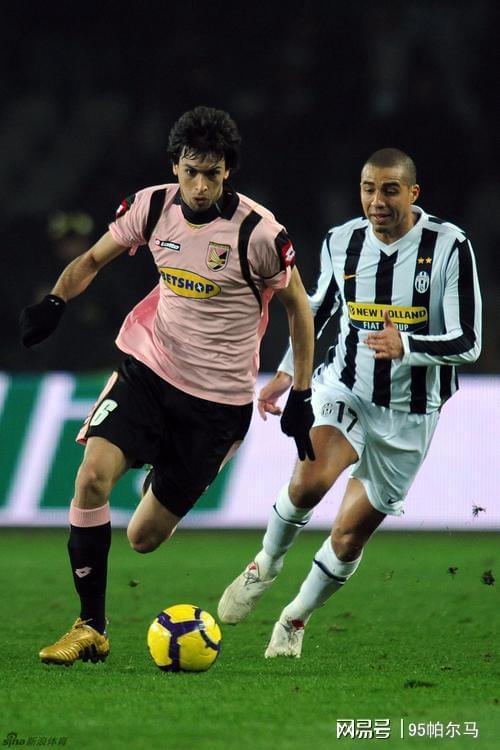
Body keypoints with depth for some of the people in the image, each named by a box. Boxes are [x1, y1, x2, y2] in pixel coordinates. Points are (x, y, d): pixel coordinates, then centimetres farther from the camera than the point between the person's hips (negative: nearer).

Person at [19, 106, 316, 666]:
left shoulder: (258, 232, -16)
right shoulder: (151, 207, -5)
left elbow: (297, 306, -1)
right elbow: (93, 260, 10)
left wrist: (301, 396, -2)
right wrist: (55, 301, -10)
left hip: (218, 399, -3)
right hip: (148, 369, 3)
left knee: (144, 539, 1)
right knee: (92, 476, -23)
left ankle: (165, 485, 39)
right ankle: (90, 628, -11)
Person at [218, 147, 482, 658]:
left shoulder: (449, 247, -13)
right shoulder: (341, 243, -1)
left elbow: (468, 343, -14)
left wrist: (408, 345, -31)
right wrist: (287, 372, 17)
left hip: (409, 414, -1)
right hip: (344, 390, 1)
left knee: (350, 535, 4)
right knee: (312, 478, -30)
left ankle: (295, 621, 29)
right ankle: (266, 564, -2)